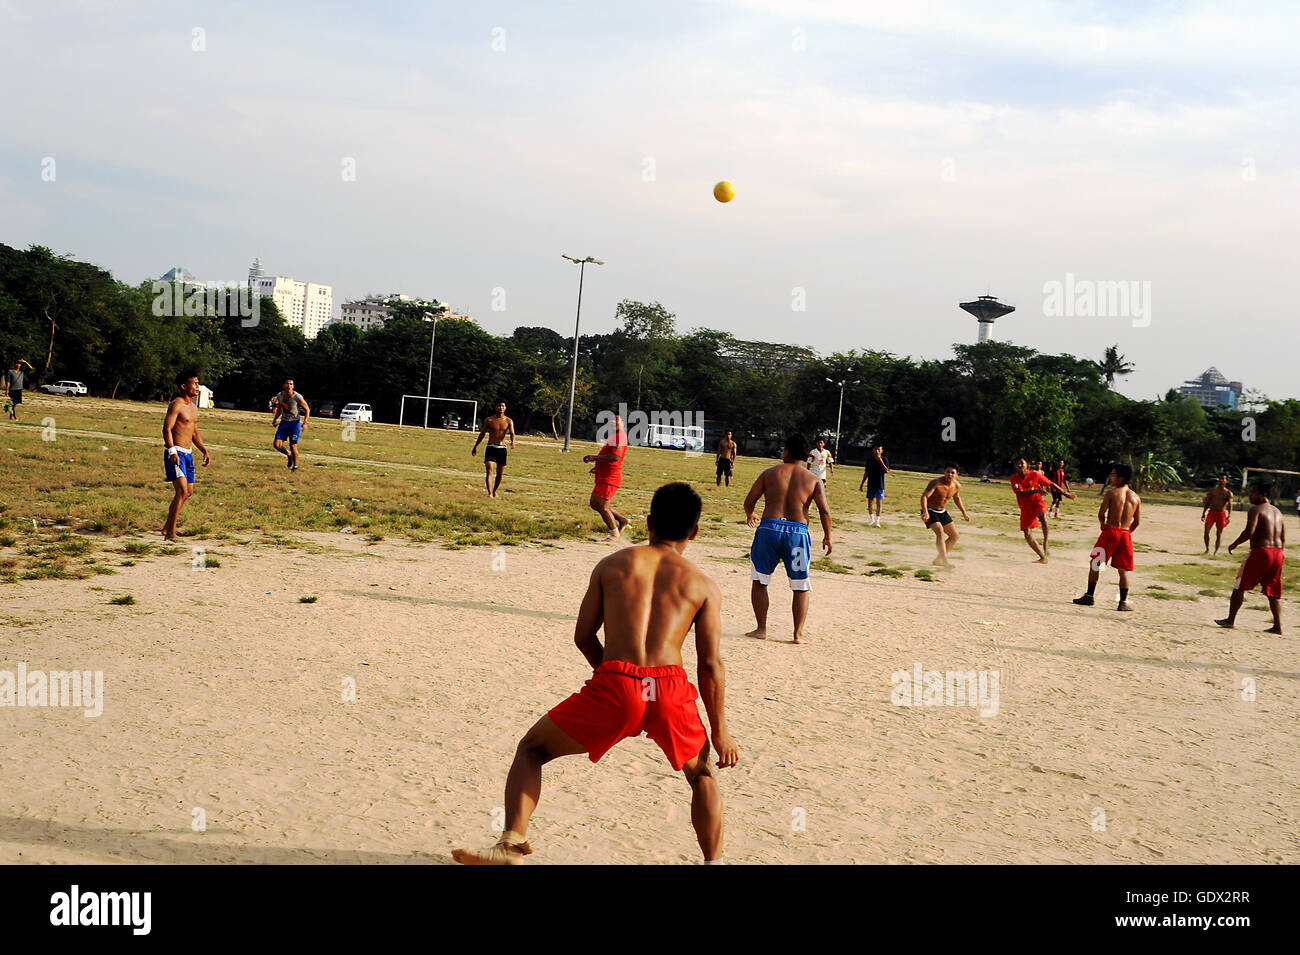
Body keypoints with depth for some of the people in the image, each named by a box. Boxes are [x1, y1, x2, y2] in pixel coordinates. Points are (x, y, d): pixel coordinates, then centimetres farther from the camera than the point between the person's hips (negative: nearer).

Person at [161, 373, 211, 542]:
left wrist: (205, 451, 15)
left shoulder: (193, 407, 16)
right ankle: (170, 533, -18)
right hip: (174, 453, -9)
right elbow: (167, 429, -19)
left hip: (188, 453, 9)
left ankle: (167, 527, 25)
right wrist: (172, 452, -30)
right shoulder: (176, 404, -11)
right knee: (182, 491, -18)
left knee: (188, 492, 13)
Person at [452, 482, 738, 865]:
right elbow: (711, 665, 10)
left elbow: (583, 636, 17)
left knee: (531, 749, 20)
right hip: (671, 690, 1)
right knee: (702, 774, 30)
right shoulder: (704, 585, 14)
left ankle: (511, 844, 5)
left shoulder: (612, 565, 16)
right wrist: (719, 732, 18)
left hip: (614, 688, -1)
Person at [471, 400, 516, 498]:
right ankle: (489, 493, -22)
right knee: (489, 470, -16)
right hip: (490, 448, -2)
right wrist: (475, 447, 14)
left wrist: (512, 442, -33)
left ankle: (495, 491, 28)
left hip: (502, 448, 2)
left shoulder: (508, 421, 2)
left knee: (500, 473, 8)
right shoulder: (489, 420, 0)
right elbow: (482, 434, 10)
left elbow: (512, 433, -10)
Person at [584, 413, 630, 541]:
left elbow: (615, 457, -28)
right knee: (594, 503, 15)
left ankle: (615, 533, 5)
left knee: (602, 506, -8)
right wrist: (598, 468, 20)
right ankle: (622, 520, 22)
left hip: (610, 478, -11)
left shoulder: (620, 436, -15)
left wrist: (594, 457, -24)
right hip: (603, 477, 11)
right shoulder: (614, 436, 19)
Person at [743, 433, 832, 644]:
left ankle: (761, 629, 13)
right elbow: (825, 511, -2)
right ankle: (799, 633, 11)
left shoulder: (770, 473, 7)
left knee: (759, 581, 13)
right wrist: (827, 537, 9)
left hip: (769, 527, 0)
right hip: (798, 532, 0)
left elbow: (749, 500, 6)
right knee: (800, 587, 12)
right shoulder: (813, 480, 7)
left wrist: (749, 516, 27)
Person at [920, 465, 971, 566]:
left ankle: (938, 560, 18)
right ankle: (945, 561, -32)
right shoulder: (936, 483, -25)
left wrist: (964, 513, 17)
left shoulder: (957, 486, -5)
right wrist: (925, 512, -45)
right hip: (930, 511, -7)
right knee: (940, 532, -27)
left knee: (954, 536, 7)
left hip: (942, 512, 8)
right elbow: (924, 496, -32)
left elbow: (957, 498, 17)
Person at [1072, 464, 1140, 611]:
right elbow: (1137, 521, 8)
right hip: (1125, 534, 4)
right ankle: (1123, 602, 5)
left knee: (1094, 563, 7)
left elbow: (1101, 513, -11)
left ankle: (1089, 596, 7)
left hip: (1110, 531, -4)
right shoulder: (1135, 497, 8)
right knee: (1123, 569, 8)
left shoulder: (1111, 492, -6)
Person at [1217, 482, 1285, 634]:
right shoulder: (1277, 512, 17)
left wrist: (1234, 544, -7)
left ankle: (1230, 620, 9)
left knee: (1239, 586, 5)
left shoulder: (1255, 510, -7)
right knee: (1273, 592, 11)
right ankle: (1278, 626, 5)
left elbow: (1249, 532, -20)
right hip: (1277, 553, 7)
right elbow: (1283, 538, 17)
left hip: (1260, 551, -7)